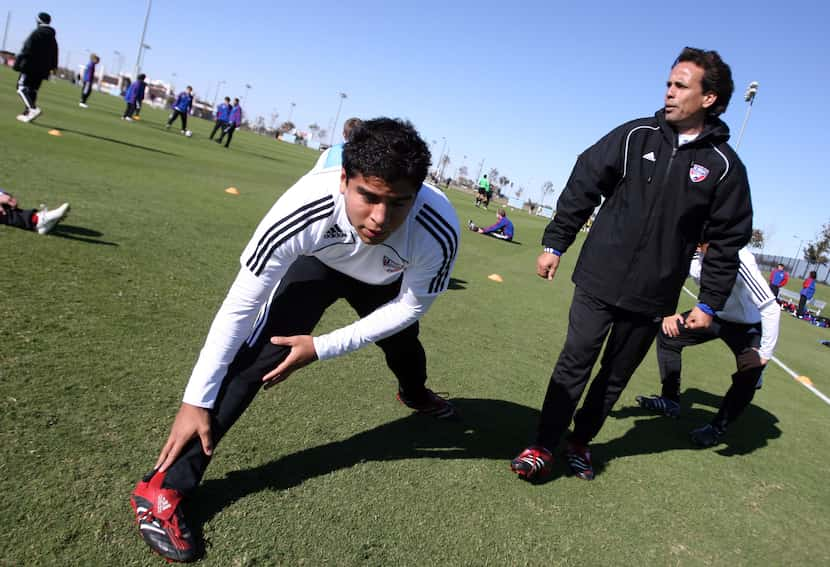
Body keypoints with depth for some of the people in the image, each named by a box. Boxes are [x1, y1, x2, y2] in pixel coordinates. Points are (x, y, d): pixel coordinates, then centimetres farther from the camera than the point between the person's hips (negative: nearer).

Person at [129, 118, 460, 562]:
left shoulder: (439, 231, -40)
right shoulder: (304, 208, -43)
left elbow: (410, 305, -21)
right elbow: (239, 307, -33)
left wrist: (322, 348, -27)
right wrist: (196, 401, -28)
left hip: (387, 281, 2)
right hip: (318, 261, -2)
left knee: (403, 347, 19)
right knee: (261, 352, -20)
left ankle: (414, 393, 60)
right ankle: (164, 488, -11)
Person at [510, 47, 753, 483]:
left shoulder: (724, 166, -2)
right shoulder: (636, 136, -1)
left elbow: (728, 240, 3)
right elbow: (582, 185, 3)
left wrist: (709, 303, 2)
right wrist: (554, 244, 2)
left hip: (653, 297, 1)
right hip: (599, 281, 0)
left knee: (616, 376, 11)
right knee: (574, 363, 0)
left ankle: (581, 441, 30)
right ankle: (543, 447, 10)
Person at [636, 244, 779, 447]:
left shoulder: (740, 261, -37)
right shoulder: (693, 256, -21)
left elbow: (771, 309, -35)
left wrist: (765, 354, -30)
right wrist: (668, 313, -13)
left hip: (747, 327, -5)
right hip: (714, 315, 5)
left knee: (749, 375, -23)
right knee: (668, 331, -6)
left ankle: (717, 428, -1)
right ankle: (671, 400, 7)